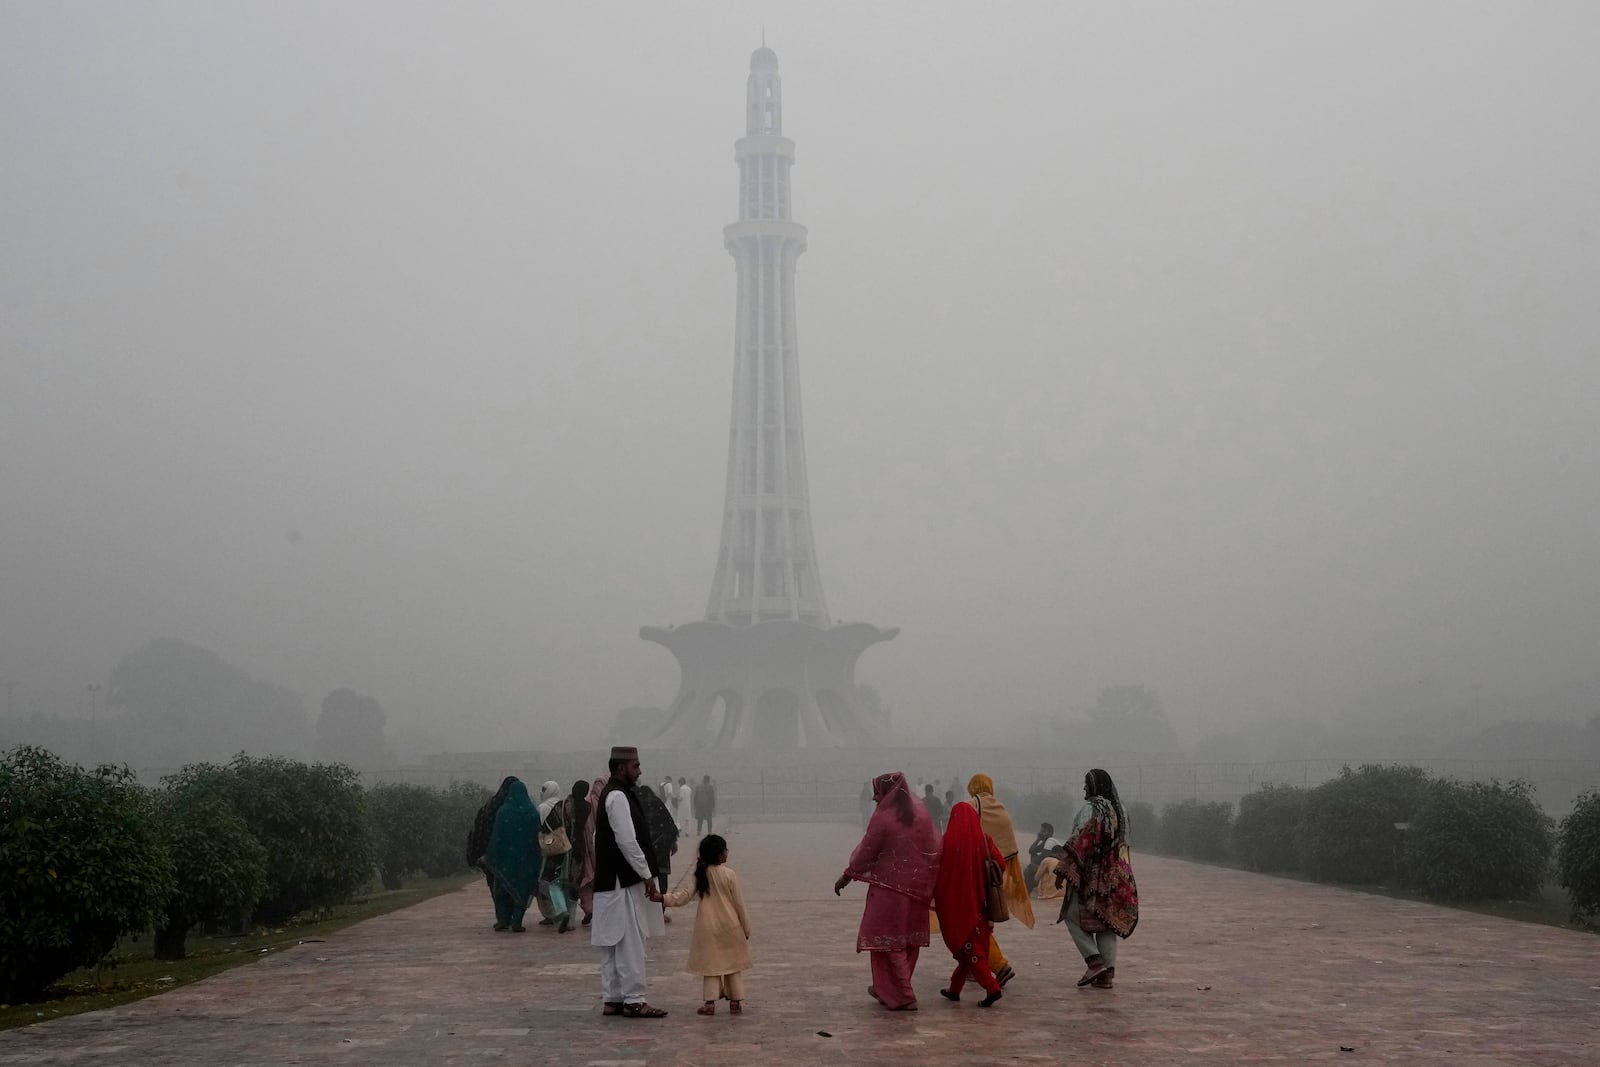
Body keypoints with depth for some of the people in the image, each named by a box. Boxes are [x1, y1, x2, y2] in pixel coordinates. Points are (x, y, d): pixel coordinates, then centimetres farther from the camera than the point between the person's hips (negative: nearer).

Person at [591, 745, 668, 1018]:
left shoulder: (612, 795, 16)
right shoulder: (618, 797, -15)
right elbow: (627, 841, -21)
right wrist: (647, 876, -16)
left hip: (613, 881, 10)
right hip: (623, 882, -10)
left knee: (613, 943, 11)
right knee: (630, 942, -6)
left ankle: (613, 1000, 15)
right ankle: (633, 1001, -4)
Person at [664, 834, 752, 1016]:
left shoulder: (701, 874, -3)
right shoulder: (729, 874, -11)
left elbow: (685, 895, -5)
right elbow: (739, 903, -6)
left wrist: (665, 899, 4)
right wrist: (746, 928, 3)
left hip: (708, 926, 2)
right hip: (730, 926, -2)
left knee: (711, 963, 7)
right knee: (733, 963, 11)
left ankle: (710, 1002, 0)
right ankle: (736, 1001, 12)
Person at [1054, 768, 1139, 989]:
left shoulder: (1091, 809, -13)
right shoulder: (1119, 811, 12)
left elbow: (1079, 843, -18)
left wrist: (1063, 871, -15)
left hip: (1091, 875, -8)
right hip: (1115, 877, 8)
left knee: (1073, 916, 4)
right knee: (1107, 921, 10)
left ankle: (1094, 961, -8)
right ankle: (1108, 972, 6)